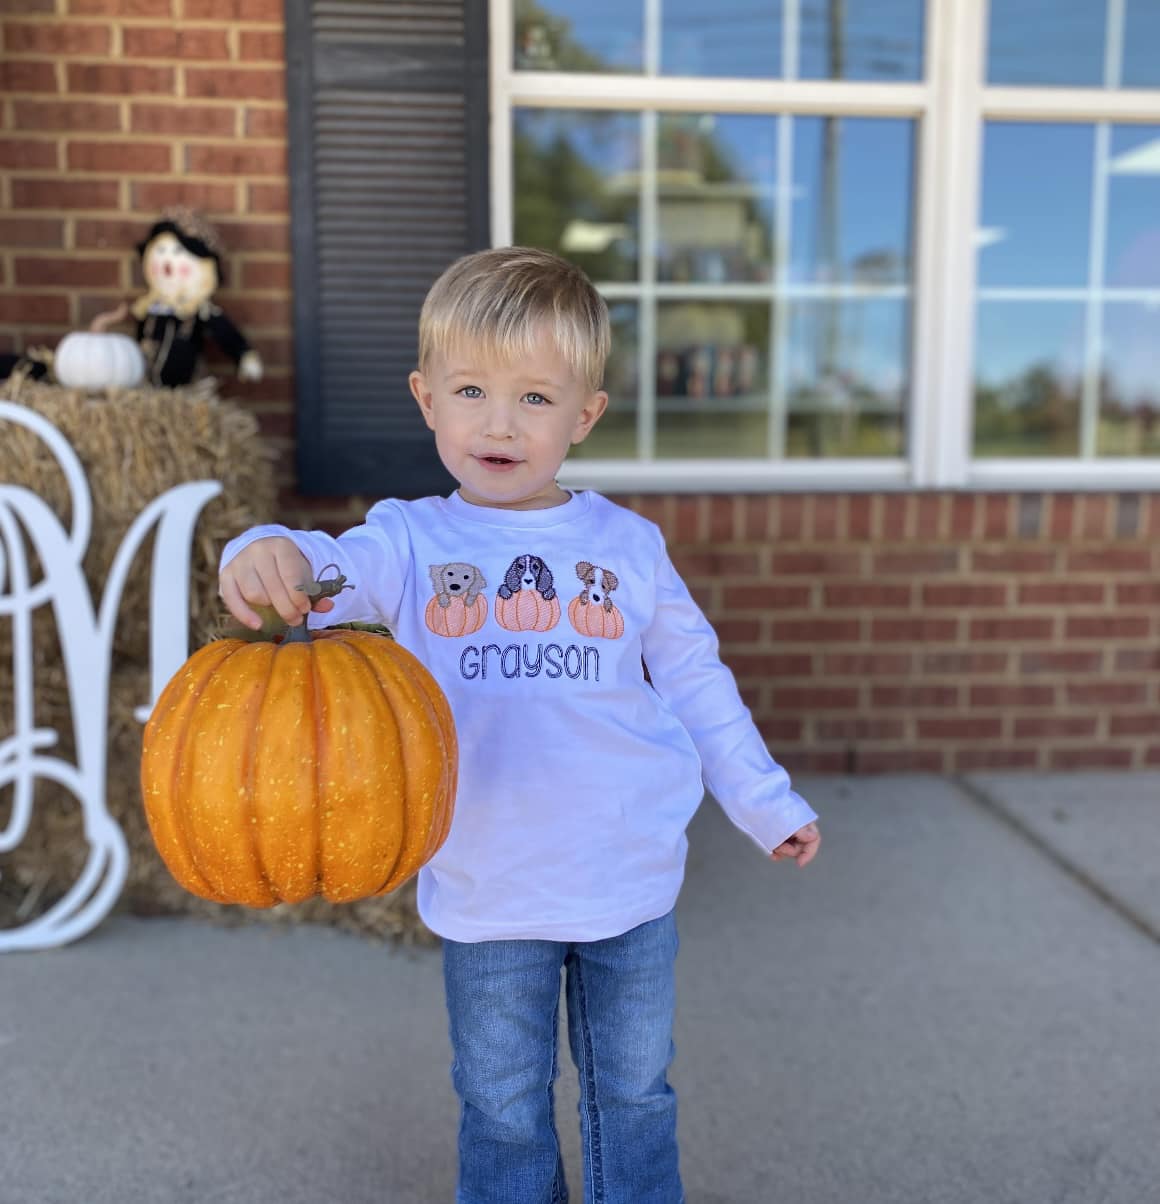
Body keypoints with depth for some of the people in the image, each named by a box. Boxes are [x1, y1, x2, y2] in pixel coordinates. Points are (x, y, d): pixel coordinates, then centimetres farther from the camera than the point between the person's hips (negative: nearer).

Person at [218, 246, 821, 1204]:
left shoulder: (628, 544, -2)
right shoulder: (410, 541, -7)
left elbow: (695, 683, 6)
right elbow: (332, 572, -27)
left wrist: (767, 804, 11)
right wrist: (269, 556, -50)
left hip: (631, 883, 1)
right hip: (487, 897, -1)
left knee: (634, 1096, 20)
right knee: (502, 1112, 17)